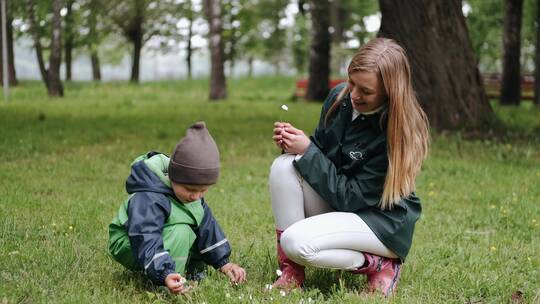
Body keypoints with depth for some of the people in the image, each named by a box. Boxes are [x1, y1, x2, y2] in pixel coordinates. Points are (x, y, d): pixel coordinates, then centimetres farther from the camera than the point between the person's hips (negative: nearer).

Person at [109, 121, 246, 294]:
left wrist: (223, 262, -5)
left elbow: (208, 225, -1)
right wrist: (165, 274, -58)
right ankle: (167, 288, -31)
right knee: (179, 232, -33)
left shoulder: (192, 194, -7)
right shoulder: (148, 200, -35)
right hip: (129, 245, -8)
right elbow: (146, 240, -45)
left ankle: (193, 270, -1)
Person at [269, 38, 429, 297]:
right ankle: (291, 272, -13)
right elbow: (319, 152, 8)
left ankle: (379, 265, -5)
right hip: (336, 203, 7)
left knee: (296, 242, -29)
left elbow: (351, 198, -23)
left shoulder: (397, 133, -26)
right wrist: (295, 143, -15)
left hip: (381, 222, -7)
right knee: (283, 165, -21)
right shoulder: (339, 98, -8)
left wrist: (307, 151, -25)